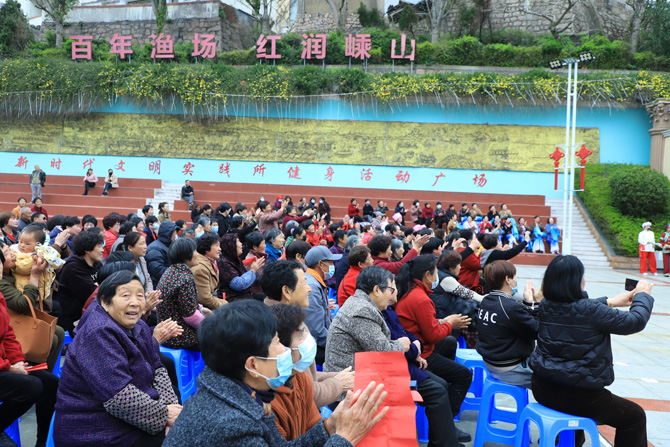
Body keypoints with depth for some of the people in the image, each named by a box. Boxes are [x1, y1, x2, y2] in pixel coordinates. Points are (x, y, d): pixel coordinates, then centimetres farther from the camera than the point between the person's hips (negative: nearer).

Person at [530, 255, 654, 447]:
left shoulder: (546, 306, -3)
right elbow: (635, 321, -9)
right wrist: (643, 295, 9)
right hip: (575, 395, -7)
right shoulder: (591, 311, -23)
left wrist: (611, 302, 25)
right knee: (635, 416, 16)